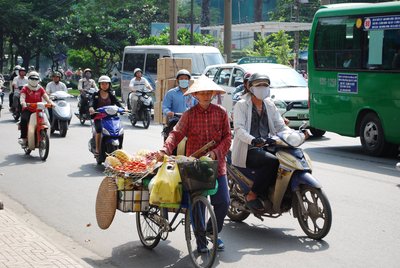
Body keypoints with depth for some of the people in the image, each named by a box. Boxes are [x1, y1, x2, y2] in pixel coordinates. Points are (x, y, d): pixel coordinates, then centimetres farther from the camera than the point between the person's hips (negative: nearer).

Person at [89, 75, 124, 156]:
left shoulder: (111, 95, 15)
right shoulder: (96, 95, 9)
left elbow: (117, 102, 1)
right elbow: (92, 101, -9)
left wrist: (123, 108, -20)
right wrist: (91, 107, -33)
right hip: (98, 116, -2)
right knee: (99, 130, -29)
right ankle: (97, 149, -19)